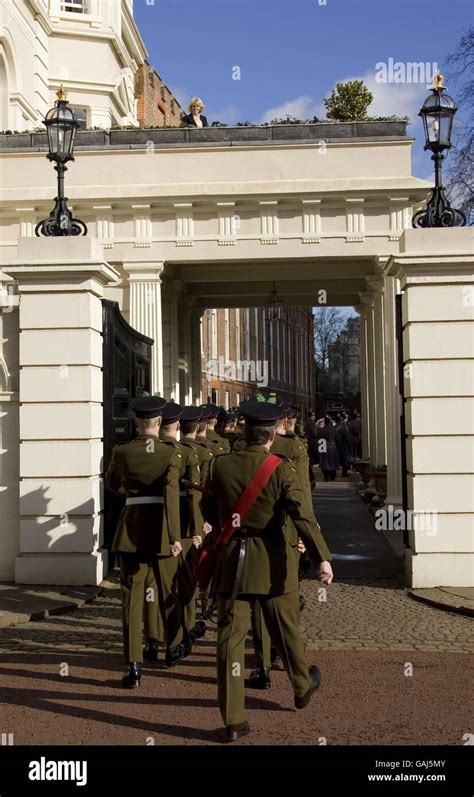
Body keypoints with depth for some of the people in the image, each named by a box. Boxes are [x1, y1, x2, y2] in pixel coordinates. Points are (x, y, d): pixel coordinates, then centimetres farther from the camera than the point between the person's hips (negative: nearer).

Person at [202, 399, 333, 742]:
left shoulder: (220, 465, -4)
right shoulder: (282, 469, -12)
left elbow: (209, 512, 9)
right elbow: (302, 516, -20)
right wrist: (323, 558, -20)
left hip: (232, 559, 2)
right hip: (272, 562, -1)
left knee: (231, 636, 5)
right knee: (286, 629, 19)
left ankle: (233, 720, 8)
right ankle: (303, 688, 42)